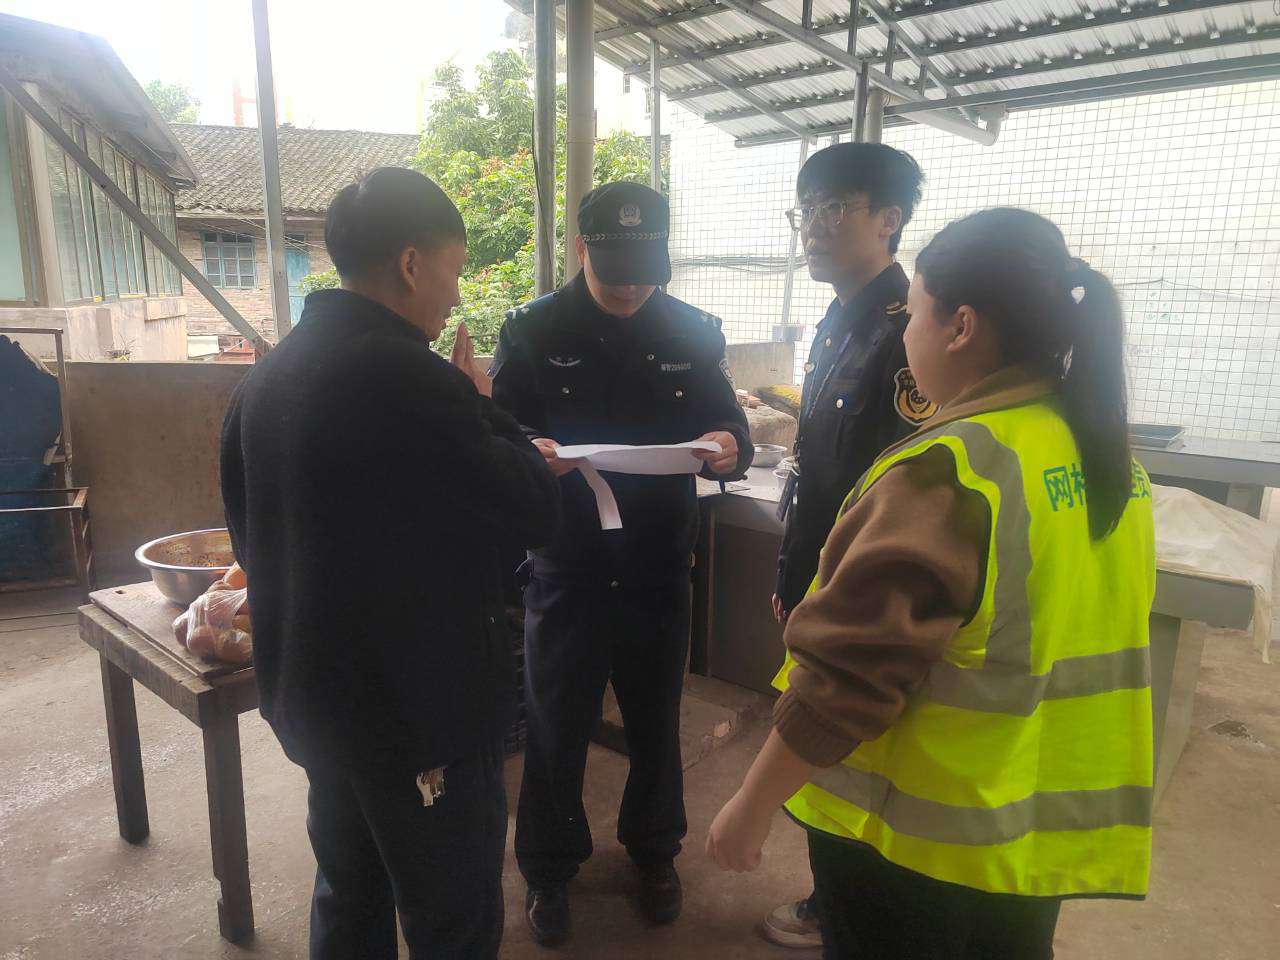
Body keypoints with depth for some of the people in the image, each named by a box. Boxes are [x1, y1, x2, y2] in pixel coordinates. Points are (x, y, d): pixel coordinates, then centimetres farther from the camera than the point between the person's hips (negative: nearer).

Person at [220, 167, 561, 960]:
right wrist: (482, 406, -3)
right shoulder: (406, 373, -23)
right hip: (422, 703, -8)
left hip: (313, 696, 9)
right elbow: (536, 512, -16)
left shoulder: (266, 377, 4)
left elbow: (251, 537, 13)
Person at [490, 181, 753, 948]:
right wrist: (530, 454, -27)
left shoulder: (693, 332, 0)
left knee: (656, 723, 19)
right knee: (555, 729, 12)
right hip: (565, 570, -1)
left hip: (659, 570, 2)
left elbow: (731, 428, 3)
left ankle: (654, 849, 44)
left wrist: (731, 447, -21)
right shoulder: (533, 331, -5)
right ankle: (550, 869, 37)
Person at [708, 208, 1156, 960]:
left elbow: (849, 667, -26)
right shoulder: (1112, 456, -1)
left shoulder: (947, 472, -25)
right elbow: (1086, 636, 9)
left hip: (914, 836, -7)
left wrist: (754, 804, -15)